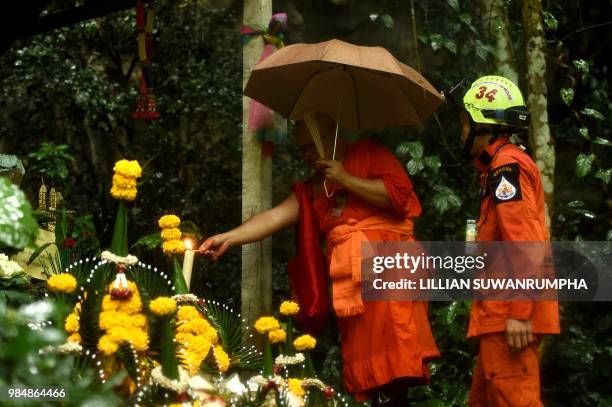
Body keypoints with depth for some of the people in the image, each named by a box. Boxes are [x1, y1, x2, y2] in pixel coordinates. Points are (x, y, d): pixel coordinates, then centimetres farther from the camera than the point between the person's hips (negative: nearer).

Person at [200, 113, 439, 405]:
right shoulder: (312, 189, 22)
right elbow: (275, 216, 10)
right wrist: (229, 238, -3)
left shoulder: (370, 155, 7)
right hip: (348, 281, 6)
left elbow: (399, 194, -7)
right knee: (368, 365, 0)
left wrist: (346, 181, -5)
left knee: (390, 359, -16)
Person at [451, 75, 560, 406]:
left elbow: (524, 244, -20)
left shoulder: (507, 165, -11)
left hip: (510, 314, -11)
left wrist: (519, 313, -23)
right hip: (500, 312, 11)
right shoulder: (501, 166, 20)